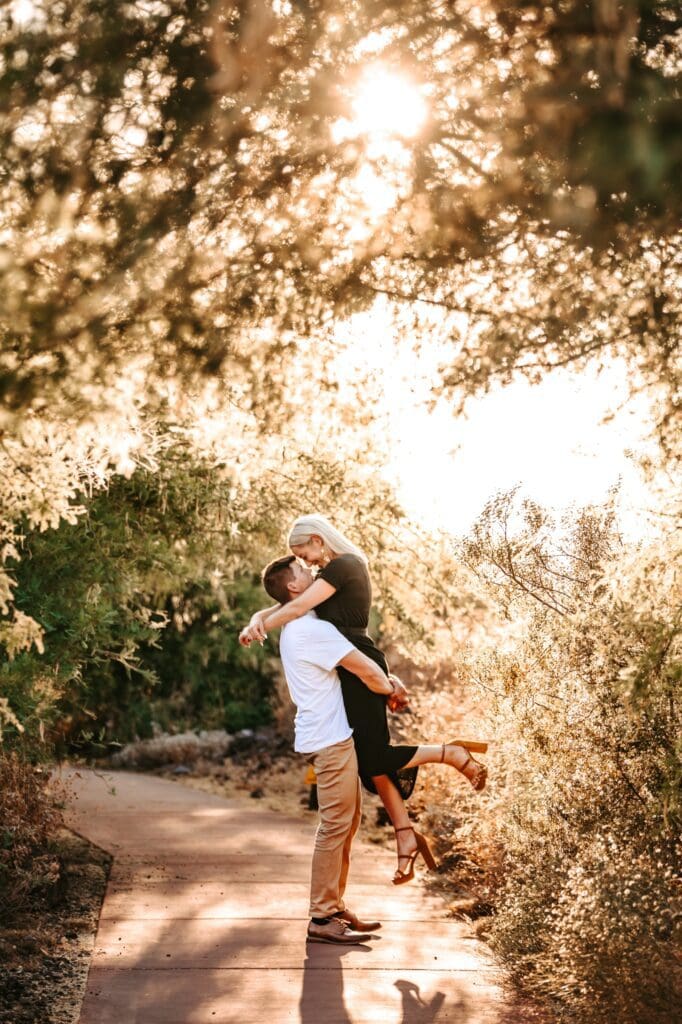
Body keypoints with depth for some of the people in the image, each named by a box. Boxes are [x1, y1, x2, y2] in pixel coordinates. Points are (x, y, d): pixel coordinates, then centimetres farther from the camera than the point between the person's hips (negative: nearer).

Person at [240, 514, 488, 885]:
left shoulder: (341, 566, -12)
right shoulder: (341, 569, 18)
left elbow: (299, 607, -18)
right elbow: (291, 601, 15)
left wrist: (258, 627, -7)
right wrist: (259, 617, -3)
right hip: (352, 669, 10)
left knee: (375, 757, -11)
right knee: (369, 760, 10)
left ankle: (452, 753, -1)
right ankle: (406, 836, 15)